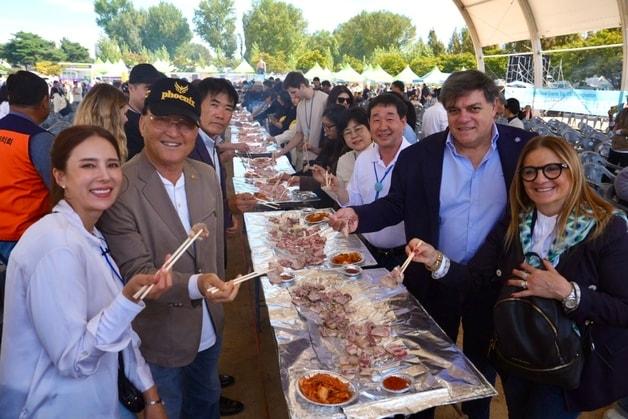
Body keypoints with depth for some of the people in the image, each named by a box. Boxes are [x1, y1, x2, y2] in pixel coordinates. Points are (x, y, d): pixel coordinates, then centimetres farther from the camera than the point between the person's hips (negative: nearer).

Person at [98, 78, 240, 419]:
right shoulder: (119, 188, -23)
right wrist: (194, 285, -38)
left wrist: (218, 290, 12)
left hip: (209, 328, 6)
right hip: (159, 337, -5)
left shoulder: (207, 176, -4)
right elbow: (136, 273, -23)